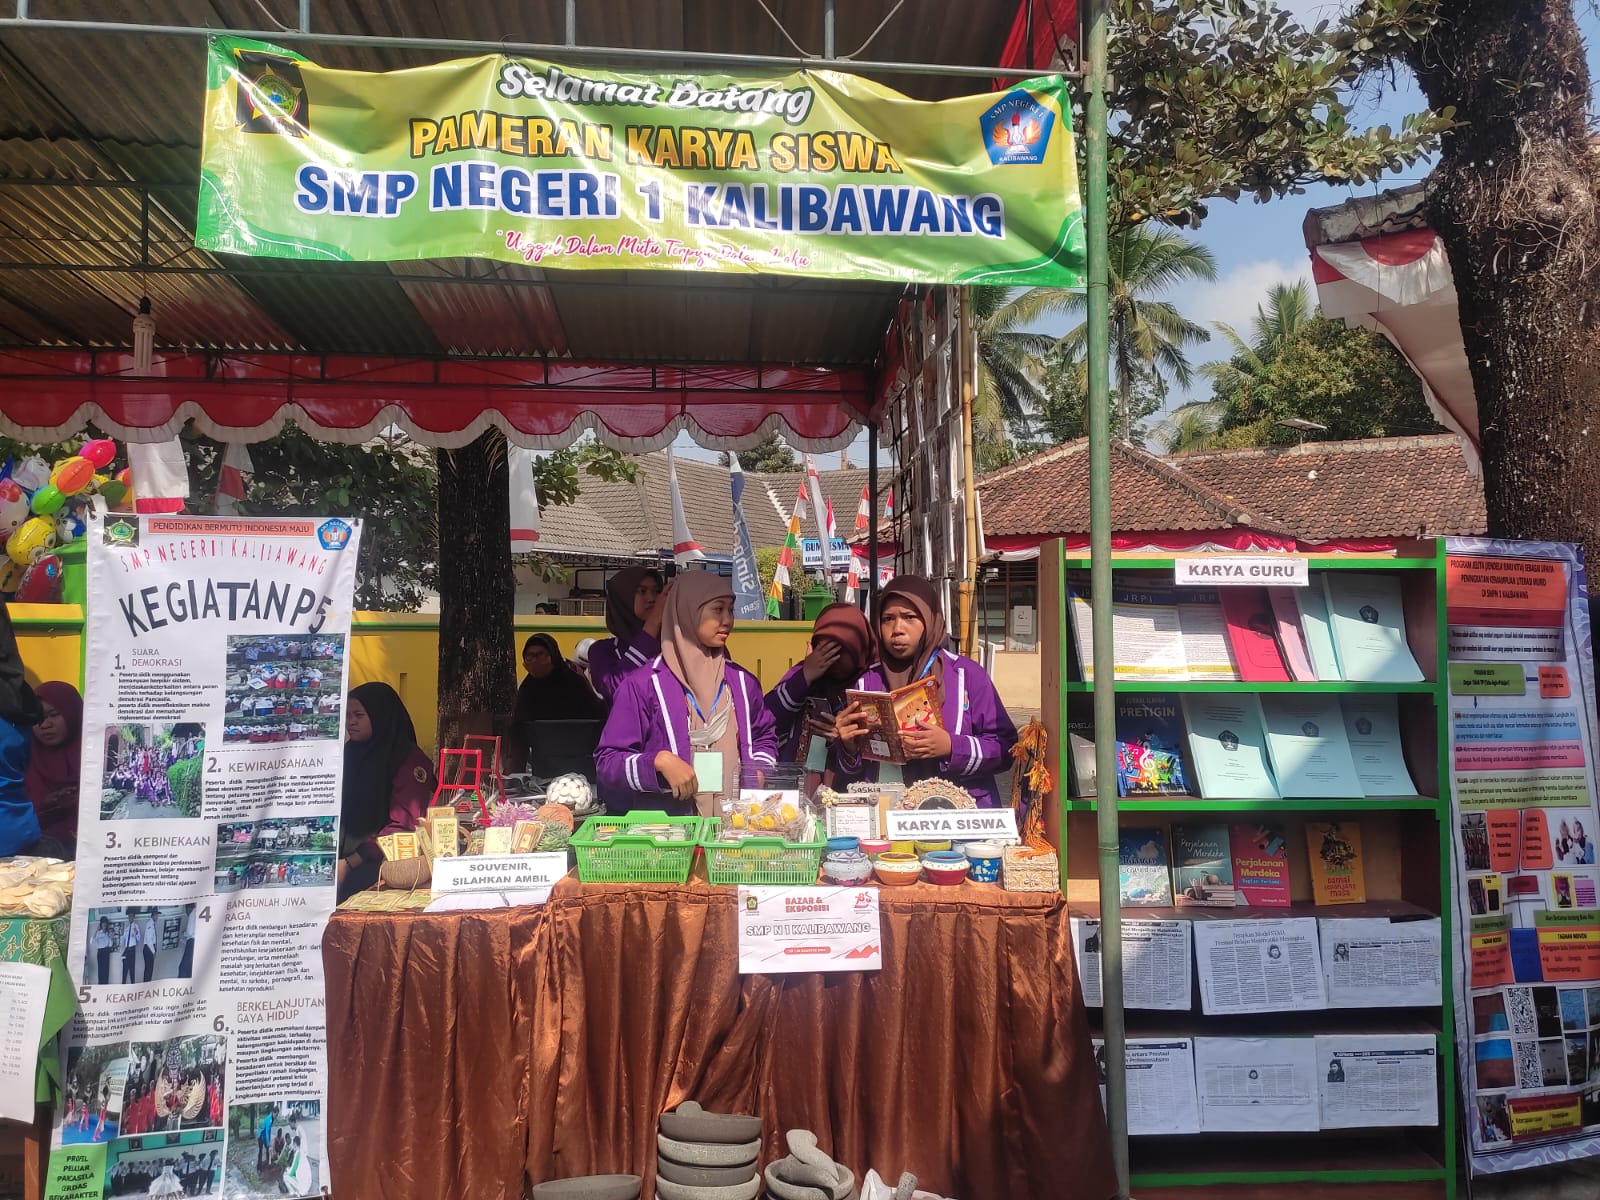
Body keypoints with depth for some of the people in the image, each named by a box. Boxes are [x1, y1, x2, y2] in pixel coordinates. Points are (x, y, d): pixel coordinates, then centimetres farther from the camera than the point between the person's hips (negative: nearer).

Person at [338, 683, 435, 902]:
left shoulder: (411, 760, -6)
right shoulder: (349, 754, 16)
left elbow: (403, 826, -13)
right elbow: (337, 811, 12)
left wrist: (350, 863, -19)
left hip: (382, 858, -5)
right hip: (345, 850, 5)